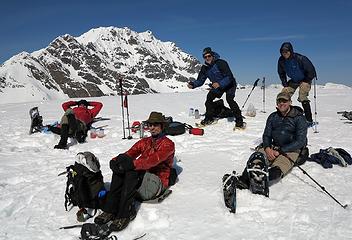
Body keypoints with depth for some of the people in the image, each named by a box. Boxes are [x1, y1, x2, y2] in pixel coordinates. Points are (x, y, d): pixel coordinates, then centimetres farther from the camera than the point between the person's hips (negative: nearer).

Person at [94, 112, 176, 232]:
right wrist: (116, 160, -19)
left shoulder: (168, 144, 1)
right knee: (119, 167, -22)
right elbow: (129, 154, 4)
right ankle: (110, 210, -23)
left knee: (131, 171, -31)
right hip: (140, 179, 6)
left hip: (157, 182, -5)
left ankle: (125, 214, -31)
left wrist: (132, 164, -33)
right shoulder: (144, 142, 21)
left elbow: (154, 160, -19)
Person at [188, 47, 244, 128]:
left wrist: (219, 84, -47)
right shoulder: (205, 68, -9)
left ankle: (239, 120, -17)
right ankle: (209, 118, 9)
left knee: (229, 99, -26)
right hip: (217, 85, 6)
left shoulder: (221, 63, -29)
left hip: (229, 84, -6)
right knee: (209, 97, -8)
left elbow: (229, 77, -33)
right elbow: (200, 80, -5)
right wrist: (193, 84, -24)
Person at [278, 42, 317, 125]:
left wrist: (305, 82, -15)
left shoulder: (300, 58, -28)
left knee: (302, 97, -21)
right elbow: (281, 73, 4)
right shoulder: (281, 61, -12)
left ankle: (309, 120, -15)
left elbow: (311, 70, -18)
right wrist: (285, 85, -3)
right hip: (293, 80, 6)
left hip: (305, 80, -6)